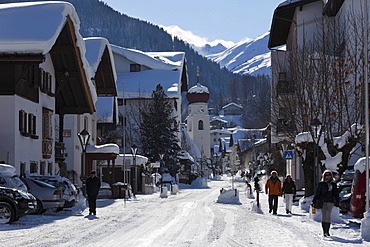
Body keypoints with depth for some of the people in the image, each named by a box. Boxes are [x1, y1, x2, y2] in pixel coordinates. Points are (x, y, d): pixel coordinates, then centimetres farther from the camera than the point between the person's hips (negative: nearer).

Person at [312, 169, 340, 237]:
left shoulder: (333, 184, 11)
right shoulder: (321, 184, 4)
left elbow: (336, 194, 13)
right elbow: (317, 193, 3)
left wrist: (337, 202, 7)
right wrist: (314, 202, -1)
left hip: (330, 202, 2)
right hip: (323, 202, -2)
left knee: (328, 217, 2)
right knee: (324, 216, -10)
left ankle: (327, 231, 10)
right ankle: (324, 231, -10)